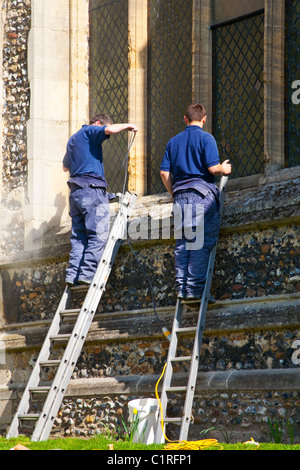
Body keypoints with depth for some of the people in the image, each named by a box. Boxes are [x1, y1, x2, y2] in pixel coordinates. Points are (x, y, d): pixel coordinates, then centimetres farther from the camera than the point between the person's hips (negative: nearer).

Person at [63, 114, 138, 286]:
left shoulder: (73, 139, 28)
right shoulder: (90, 131, 2)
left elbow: (66, 166, 42)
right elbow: (110, 130, -19)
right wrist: (128, 126, -1)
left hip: (76, 192, 9)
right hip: (92, 189, -9)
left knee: (79, 237, 6)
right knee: (98, 235, -11)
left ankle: (73, 275, -3)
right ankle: (87, 274, -19)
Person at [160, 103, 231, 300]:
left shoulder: (174, 141, 14)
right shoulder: (206, 138, -3)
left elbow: (164, 172, 10)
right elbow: (213, 167, -12)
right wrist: (224, 169, 10)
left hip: (180, 194, 6)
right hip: (202, 192, -6)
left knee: (182, 242, 7)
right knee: (202, 242, -6)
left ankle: (182, 288, 4)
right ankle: (195, 288, -12)